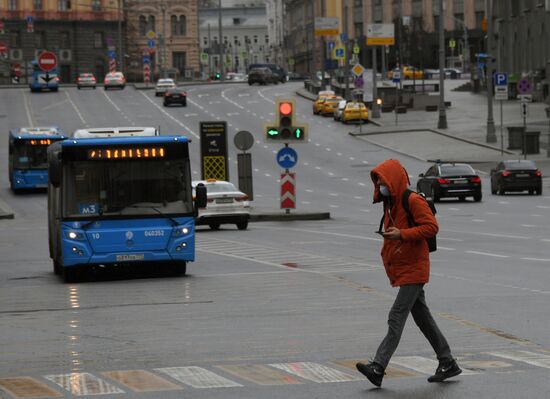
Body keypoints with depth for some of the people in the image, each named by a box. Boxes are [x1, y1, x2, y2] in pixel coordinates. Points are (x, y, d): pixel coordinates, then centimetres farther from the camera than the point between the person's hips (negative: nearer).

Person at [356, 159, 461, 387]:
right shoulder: (391, 203, 14)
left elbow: (431, 227, -22)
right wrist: (387, 255, 13)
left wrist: (402, 234, -28)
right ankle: (448, 364, 19)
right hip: (400, 270, 10)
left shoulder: (413, 201, -15)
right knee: (423, 319, 13)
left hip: (413, 269, -10)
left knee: (396, 319, -14)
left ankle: (378, 368, -19)